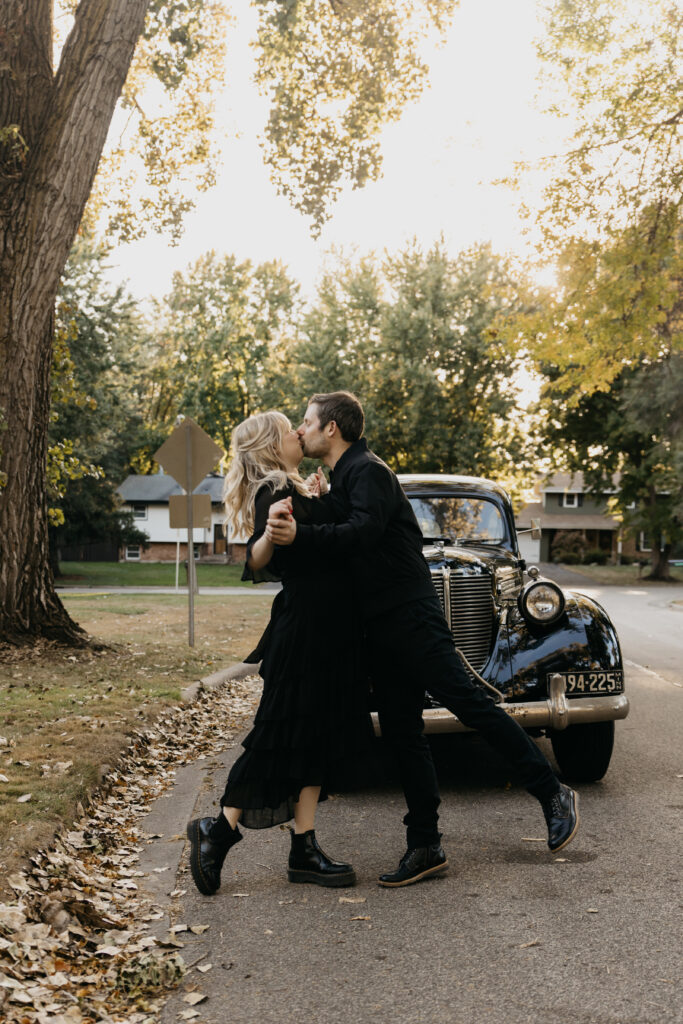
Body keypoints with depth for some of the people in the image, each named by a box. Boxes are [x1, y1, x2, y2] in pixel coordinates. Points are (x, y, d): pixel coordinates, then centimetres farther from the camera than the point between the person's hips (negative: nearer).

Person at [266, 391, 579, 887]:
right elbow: (341, 538, 23)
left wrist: (300, 535, -34)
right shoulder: (342, 479, 22)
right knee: (401, 730, 6)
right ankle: (426, 846, 10)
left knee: (467, 700, -11)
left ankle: (554, 794, 0)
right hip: (382, 625, 9)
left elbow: (363, 532, -24)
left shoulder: (367, 470, -8)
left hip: (410, 614, -9)